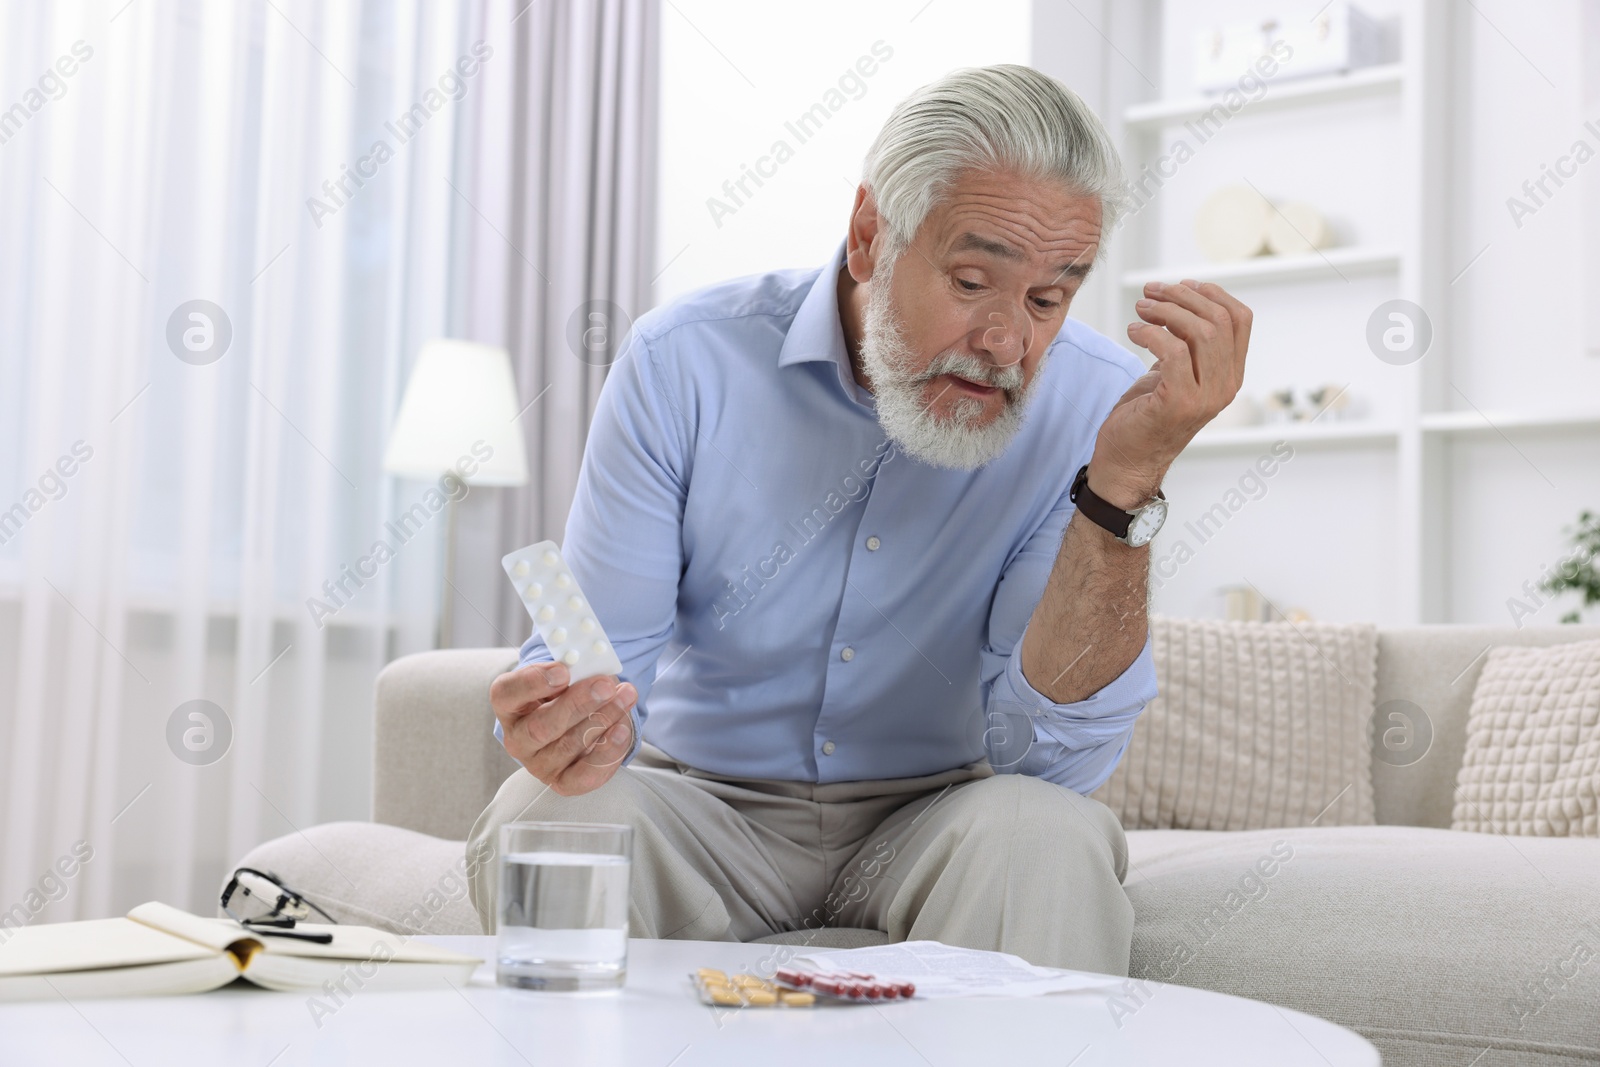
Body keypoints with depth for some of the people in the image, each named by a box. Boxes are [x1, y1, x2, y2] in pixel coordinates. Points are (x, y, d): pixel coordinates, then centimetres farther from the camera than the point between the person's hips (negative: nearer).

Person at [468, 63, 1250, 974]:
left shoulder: (1099, 408, -13)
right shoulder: (685, 362, -12)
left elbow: (1051, 758, -20)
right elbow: (603, 654, -8)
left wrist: (1127, 480, -30)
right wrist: (571, 720, -33)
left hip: (937, 815, -1)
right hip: (708, 805, 1)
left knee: (1044, 836, -32)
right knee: (550, 813, -28)